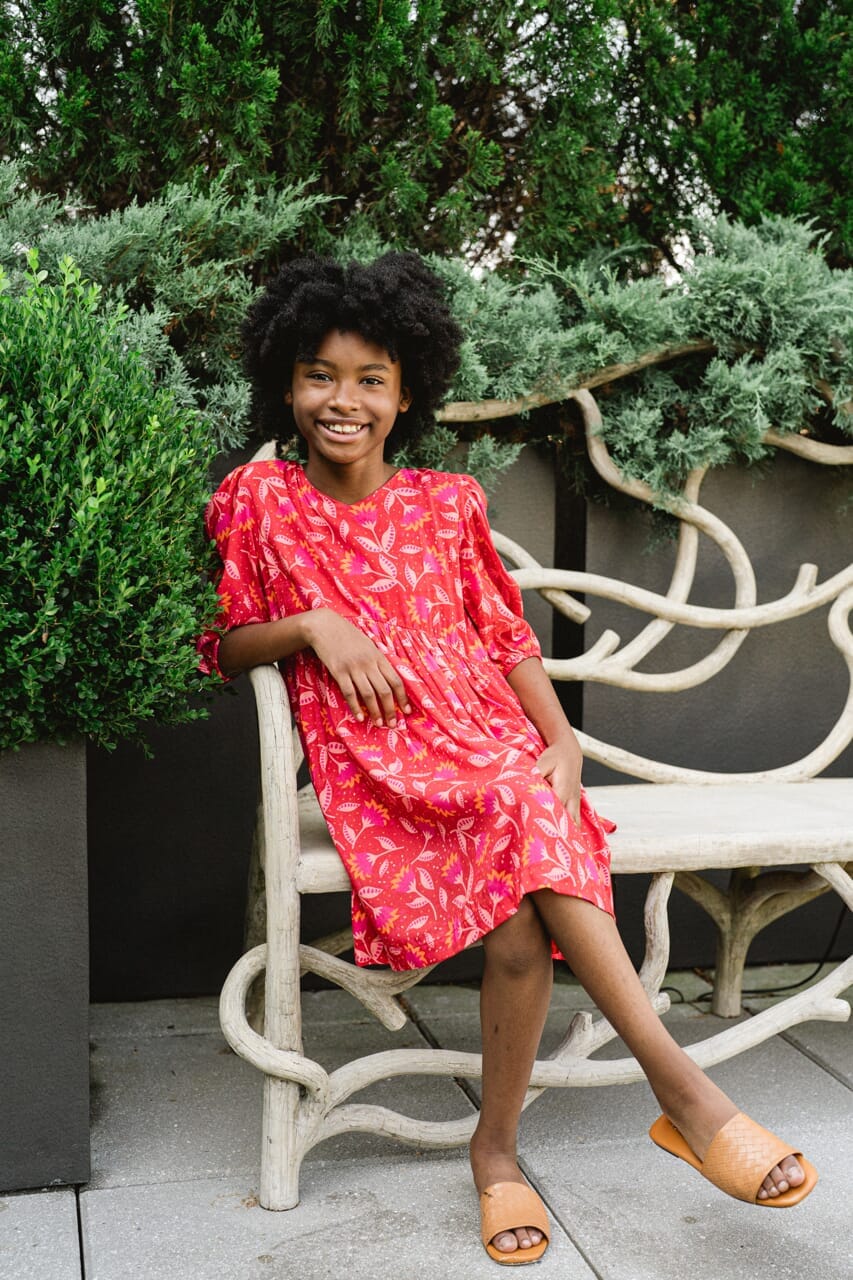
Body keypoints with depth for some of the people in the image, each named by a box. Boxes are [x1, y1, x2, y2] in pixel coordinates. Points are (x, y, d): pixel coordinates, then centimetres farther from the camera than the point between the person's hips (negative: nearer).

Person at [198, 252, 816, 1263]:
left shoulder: (447, 504, 12)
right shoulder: (258, 501, 6)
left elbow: (505, 636, 13)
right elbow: (220, 648, 9)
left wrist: (560, 739, -2)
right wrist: (313, 625, -9)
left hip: (494, 742, 2)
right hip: (373, 766, -2)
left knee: (524, 920, -28)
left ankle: (496, 1147, -11)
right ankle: (683, 1088, -19)